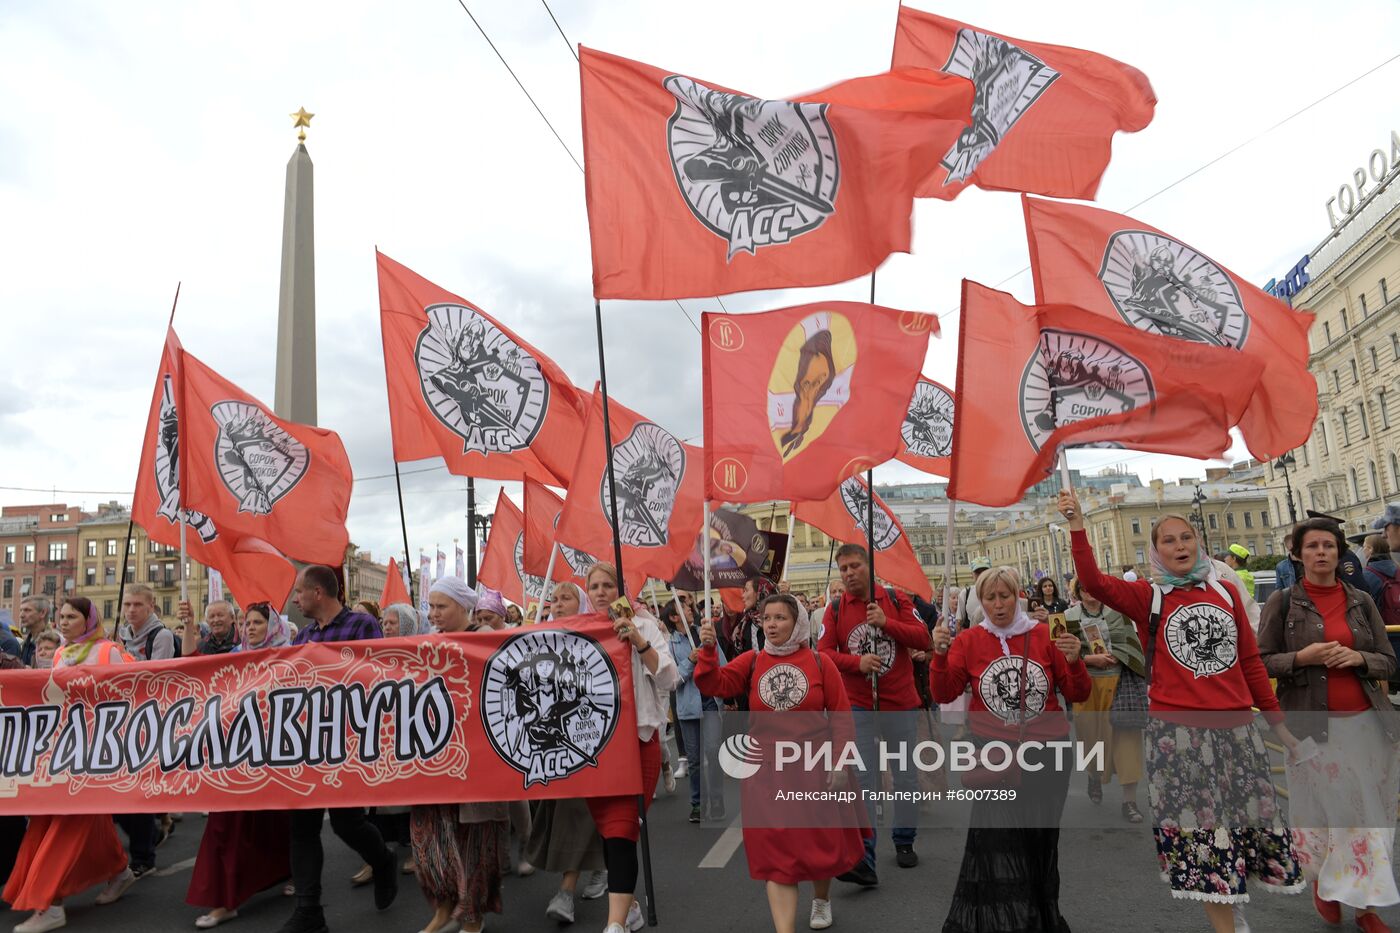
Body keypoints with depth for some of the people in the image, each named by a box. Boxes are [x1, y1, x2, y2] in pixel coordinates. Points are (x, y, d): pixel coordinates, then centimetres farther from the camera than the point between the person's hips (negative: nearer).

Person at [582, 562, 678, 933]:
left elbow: (668, 680, -9)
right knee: (607, 830, 12)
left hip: (636, 739, -4)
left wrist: (640, 643, -20)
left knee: (621, 832, -9)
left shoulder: (642, 625, -2)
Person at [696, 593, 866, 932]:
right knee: (776, 851, 1)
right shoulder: (751, 662, -1)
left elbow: (841, 716, -3)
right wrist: (708, 649, -28)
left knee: (823, 843, 15)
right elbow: (714, 683, -13)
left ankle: (821, 899, 46)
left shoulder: (819, 663, -5)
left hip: (815, 767, 0)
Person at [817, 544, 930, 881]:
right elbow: (823, 652, -5)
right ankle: (863, 858, -2)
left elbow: (923, 639, -5)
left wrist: (886, 622, -18)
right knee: (861, 780, -4)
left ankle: (904, 842, 32)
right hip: (858, 707, -1)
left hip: (901, 703, 1)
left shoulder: (896, 599, -1)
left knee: (906, 775, 13)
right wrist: (857, 662, -21)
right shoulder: (836, 610, -1)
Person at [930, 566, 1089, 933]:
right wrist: (940, 655, -19)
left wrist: (1073, 661, -18)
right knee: (997, 843, -1)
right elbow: (944, 695, -5)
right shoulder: (968, 641, -3)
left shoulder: (1045, 636, -3)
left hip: (1046, 754, 1)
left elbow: (1077, 695, 0)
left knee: (1040, 839, 13)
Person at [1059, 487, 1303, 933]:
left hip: (1237, 729, 4)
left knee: (1249, 823, 14)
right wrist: (1077, 527, -29)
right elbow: (1094, 583, -20)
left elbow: (1251, 662, 12)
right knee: (1200, 832, 2)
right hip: (1177, 732, -4)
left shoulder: (1226, 592, 8)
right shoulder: (1148, 597, -2)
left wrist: (1278, 723, 14)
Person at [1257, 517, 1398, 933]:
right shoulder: (1282, 602, -2)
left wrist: (1358, 658, -12)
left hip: (1365, 721, 2)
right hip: (1311, 723, -2)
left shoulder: (1361, 601, 6)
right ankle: (1322, 881, 29)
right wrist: (1302, 657, -18)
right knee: (1318, 809, 5)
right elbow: (1261, 662, -2)